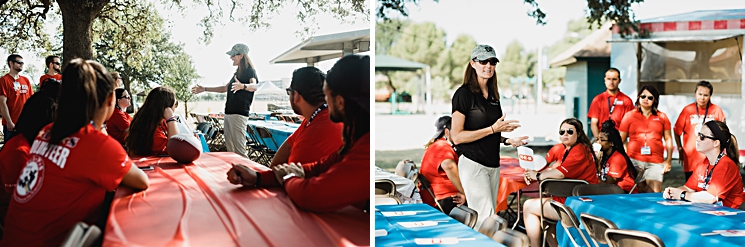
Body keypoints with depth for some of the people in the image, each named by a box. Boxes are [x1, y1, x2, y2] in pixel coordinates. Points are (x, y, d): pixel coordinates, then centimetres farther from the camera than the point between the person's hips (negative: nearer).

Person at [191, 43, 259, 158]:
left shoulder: (250, 71, -6)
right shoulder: (237, 73, 21)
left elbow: (254, 86, -27)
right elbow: (224, 88, 33)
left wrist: (243, 86, -48)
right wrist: (204, 89, 32)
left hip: (239, 114, -9)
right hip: (229, 114, 9)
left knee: (239, 150, -14)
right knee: (229, 149, 8)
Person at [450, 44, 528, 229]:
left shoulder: (493, 94, 16)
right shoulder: (464, 94, -9)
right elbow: (457, 137, -15)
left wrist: (507, 140, 9)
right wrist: (493, 129, -17)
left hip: (493, 164, 8)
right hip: (473, 163, -8)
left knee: (490, 218, 8)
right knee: (485, 220, -12)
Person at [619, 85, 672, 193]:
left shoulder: (662, 117, 11)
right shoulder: (629, 115, 7)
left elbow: (668, 139, 13)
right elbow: (621, 139, 7)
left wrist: (668, 160, 6)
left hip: (655, 162, 1)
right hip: (634, 160, -1)